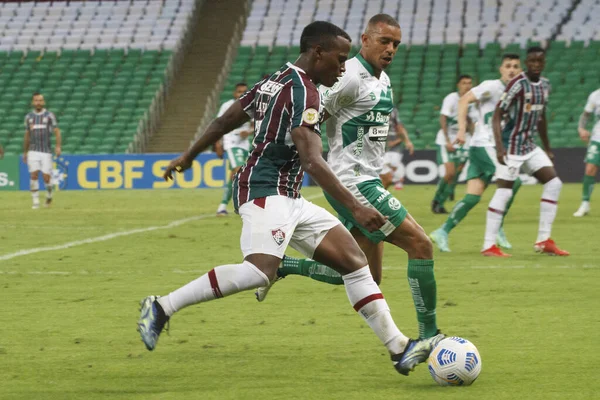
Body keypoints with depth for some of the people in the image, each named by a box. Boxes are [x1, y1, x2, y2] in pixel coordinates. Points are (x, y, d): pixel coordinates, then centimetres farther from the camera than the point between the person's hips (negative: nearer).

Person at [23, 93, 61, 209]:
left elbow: (56, 131, -3)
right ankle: (36, 201, -4)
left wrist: (58, 146, -17)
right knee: (34, 175, -10)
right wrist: (25, 152, 19)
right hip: (33, 151, 2)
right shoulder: (28, 117, 10)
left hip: (46, 151, -2)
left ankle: (49, 195, 24)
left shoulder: (49, 115, 3)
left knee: (46, 177, -5)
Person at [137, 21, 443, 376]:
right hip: (265, 191, -11)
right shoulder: (302, 91, -13)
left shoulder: (275, 81, 18)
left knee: (355, 260, 4)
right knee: (260, 270, -32)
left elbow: (224, 122, 27)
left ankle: (399, 349, 1)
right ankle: (162, 307, -22)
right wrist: (355, 208, -27)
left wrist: (188, 157, 39)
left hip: (288, 199, 11)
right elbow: (312, 162, -24)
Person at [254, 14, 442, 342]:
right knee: (420, 245, -12)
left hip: (367, 181, 10)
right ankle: (428, 335, -7)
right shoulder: (349, 77, -15)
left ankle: (282, 266, 19)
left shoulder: (384, 81, 14)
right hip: (353, 184, -10)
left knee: (368, 276, 11)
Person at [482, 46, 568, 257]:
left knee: (554, 182, 2)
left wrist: (547, 148, 23)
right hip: (512, 146, -8)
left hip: (530, 146, 8)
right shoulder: (518, 84, -15)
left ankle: (544, 241, 5)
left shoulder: (544, 86, 9)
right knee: (504, 191, -9)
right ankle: (489, 245, -4)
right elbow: (497, 116, -18)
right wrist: (499, 147, -27)